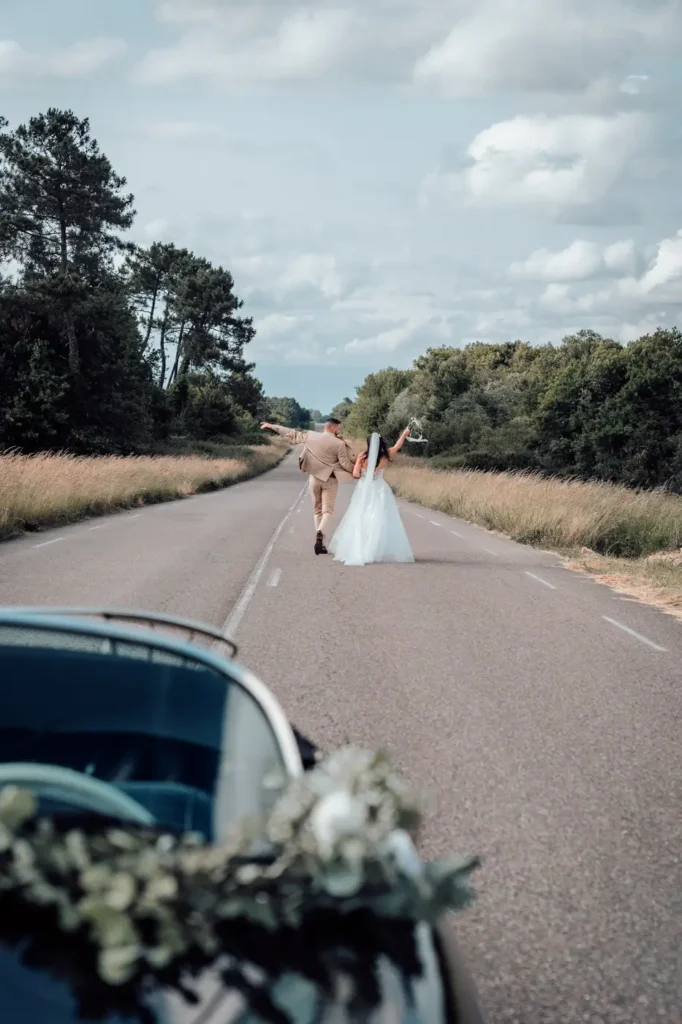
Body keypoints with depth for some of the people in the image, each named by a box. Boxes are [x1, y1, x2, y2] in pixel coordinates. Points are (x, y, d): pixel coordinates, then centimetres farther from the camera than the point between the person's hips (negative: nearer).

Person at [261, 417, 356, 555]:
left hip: (315, 477, 4)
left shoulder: (310, 436, -2)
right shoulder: (339, 443, -11)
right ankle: (320, 533, -29)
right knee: (328, 510, -2)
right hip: (329, 479, -4)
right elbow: (346, 464, -8)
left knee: (318, 510, 14)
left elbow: (292, 434, 7)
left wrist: (271, 426, 18)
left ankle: (320, 542, 11)